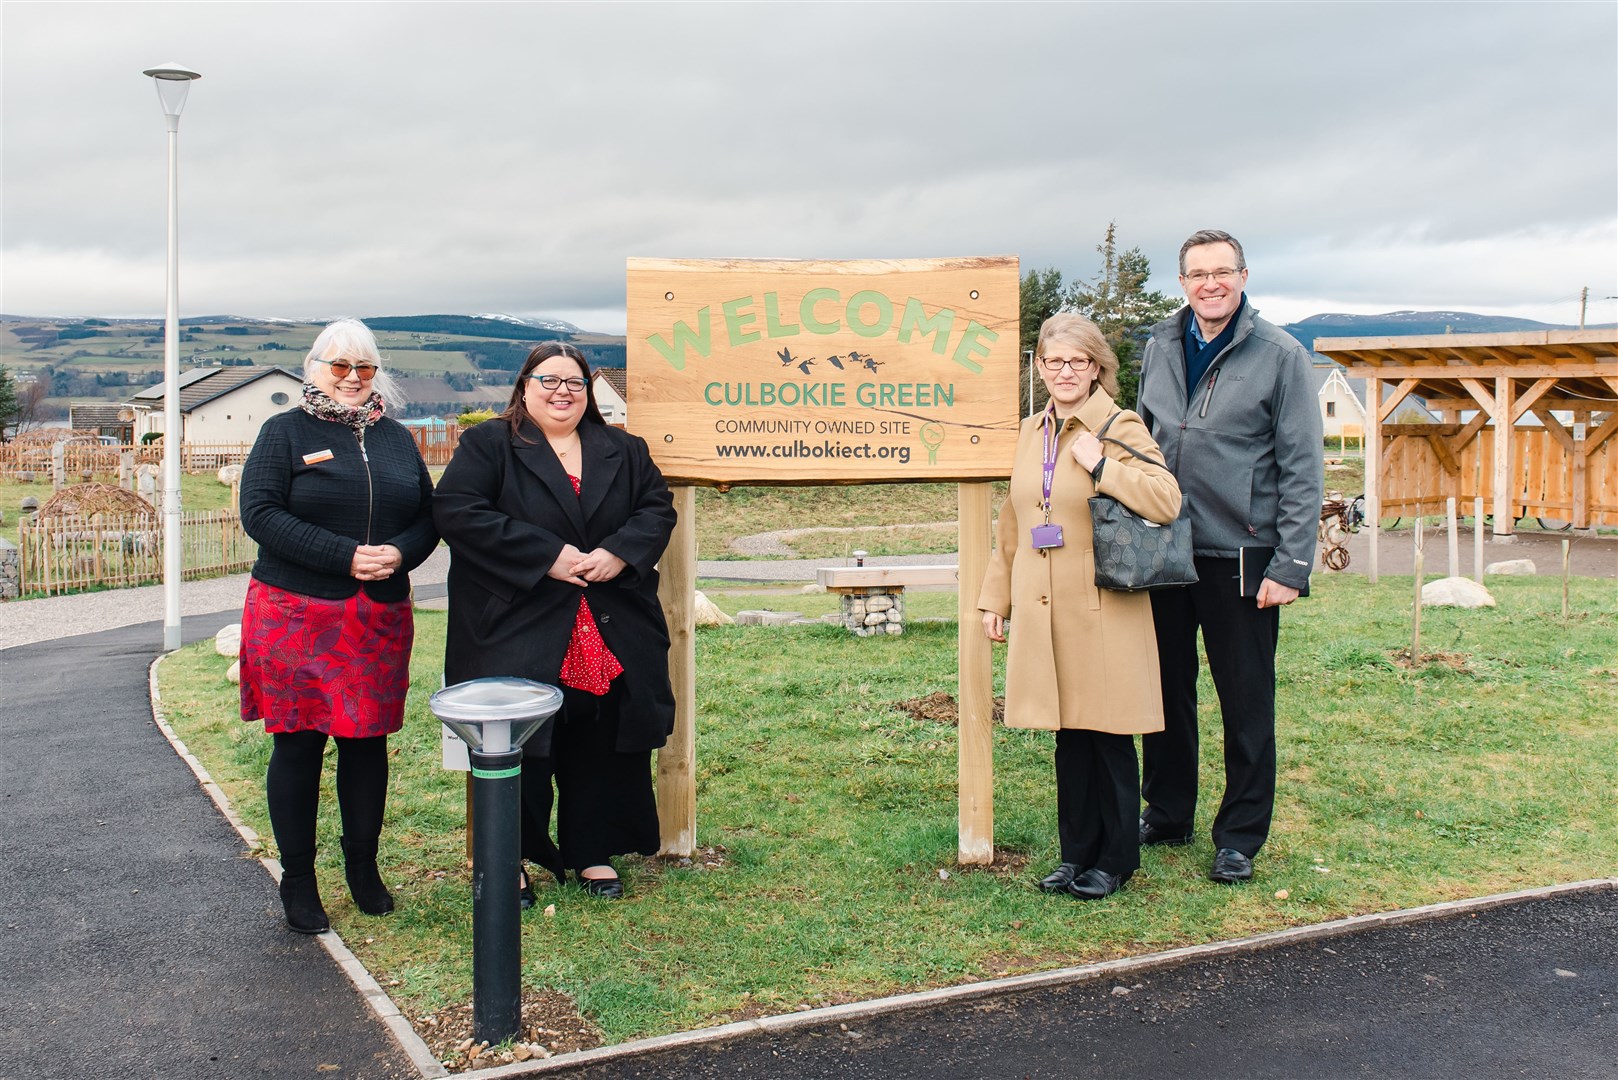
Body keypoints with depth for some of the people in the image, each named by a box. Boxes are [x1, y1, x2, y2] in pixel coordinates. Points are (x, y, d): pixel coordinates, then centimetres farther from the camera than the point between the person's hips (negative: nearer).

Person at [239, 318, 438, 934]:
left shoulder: (395, 438, 14)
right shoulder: (285, 433, 1)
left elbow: (427, 514, 13)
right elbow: (260, 513, -10)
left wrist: (400, 553, -10)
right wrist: (345, 556, -18)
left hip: (381, 619, 4)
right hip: (296, 616, -3)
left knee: (368, 740, 9)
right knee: (299, 743, 2)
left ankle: (363, 868, 25)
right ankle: (298, 880, 15)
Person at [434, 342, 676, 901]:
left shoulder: (623, 451, 15)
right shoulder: (488, 445, 1)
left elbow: (658, 507, 9)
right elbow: (455, 510, -12)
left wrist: (619, 552, -12)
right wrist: (546, 555, -17)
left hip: (613, 639, 4)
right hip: (519, 638, -3)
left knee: (603, 745, 7)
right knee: (519, 749, 0)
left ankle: (594, 852, 23)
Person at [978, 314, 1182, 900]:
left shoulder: (1120, 428, -6)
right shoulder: (1030, 433, 12)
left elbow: (1166, 501, -19)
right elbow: (1011, 523, 18)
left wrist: (1100, 464, -22)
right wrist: (995, 599, 17)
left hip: (1103, 612, -5)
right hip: (1043, 610, 5)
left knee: (1108, 735, 4)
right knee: (1068, 735, 13)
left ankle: (1116, 859, 19)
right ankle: (1076, 852, 25)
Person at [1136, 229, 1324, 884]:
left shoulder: (1279, 355, -6)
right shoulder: (1160, 348, 8)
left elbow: (1303, 467, -7)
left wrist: (1291, 566, -13)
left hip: (1240, 555, -4)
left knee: (1246, 705, 5)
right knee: (1167, 692, 14)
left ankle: (1239, 838, 19)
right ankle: (1166, 817, 30)